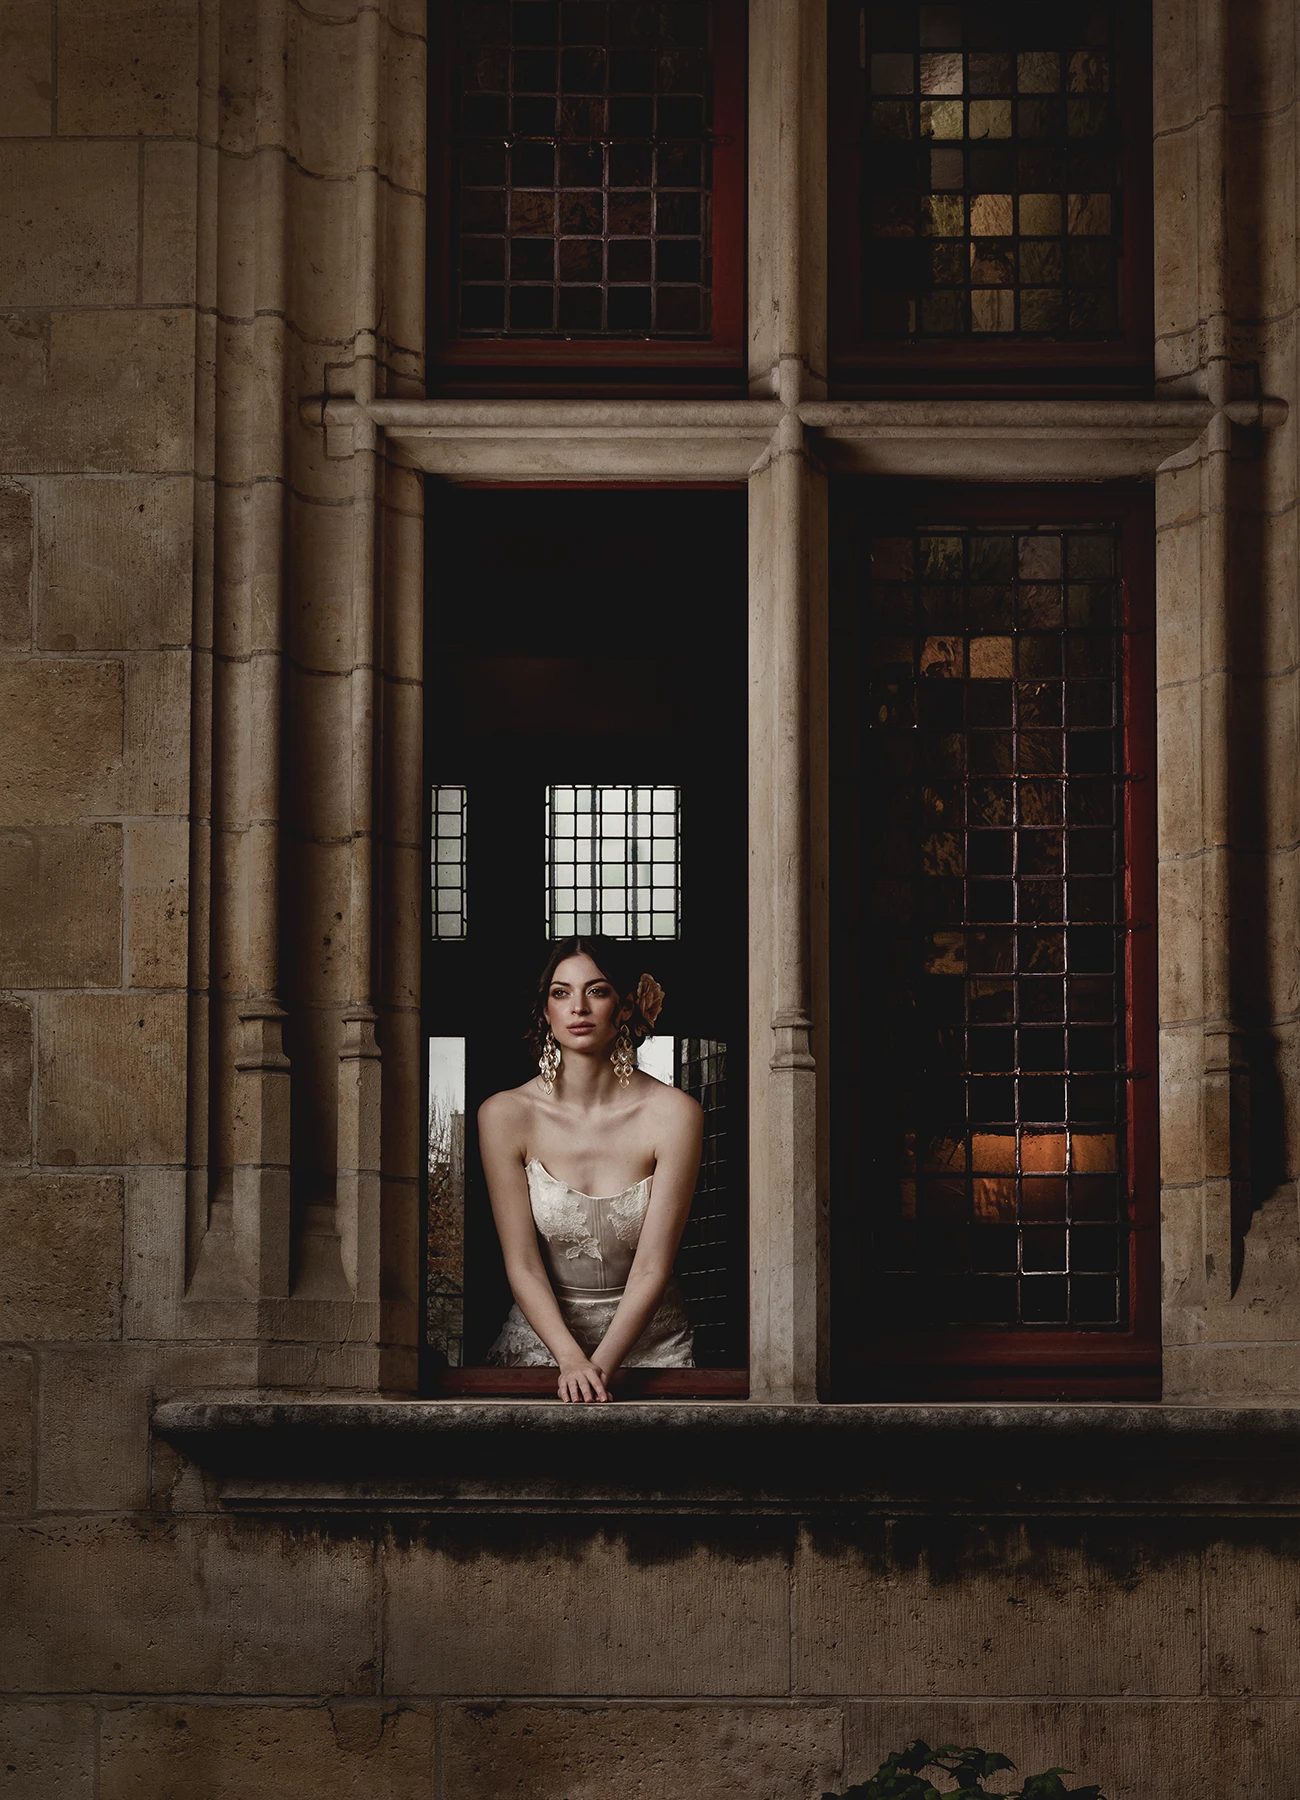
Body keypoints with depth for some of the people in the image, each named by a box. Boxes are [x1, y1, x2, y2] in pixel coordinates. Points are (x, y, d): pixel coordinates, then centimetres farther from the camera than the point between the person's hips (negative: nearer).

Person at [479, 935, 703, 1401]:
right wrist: (571, 1359, -22)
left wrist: (600, 1366, -22)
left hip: (648, 1337, 0)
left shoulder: (674, 1114, -8)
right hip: (541, 1336, 0)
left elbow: (651, 1269, -10)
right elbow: (522, 1265, -8)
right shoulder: (505, 1115, -5)